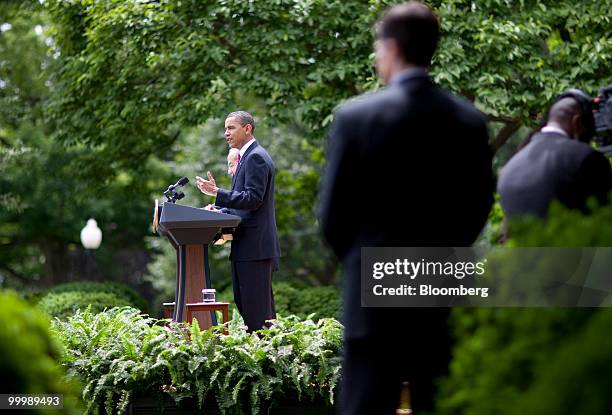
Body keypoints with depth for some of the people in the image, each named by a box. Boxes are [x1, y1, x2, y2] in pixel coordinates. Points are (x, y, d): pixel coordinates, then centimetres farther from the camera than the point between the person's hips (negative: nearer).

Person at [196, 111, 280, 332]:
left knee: (256, 309, -11)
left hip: (255, 246, -11)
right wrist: (220, 211, 13)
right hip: (246, 246, 11)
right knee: (244, 304, 10)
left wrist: (217, 192, -22)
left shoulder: (256, 158, -11)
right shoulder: (248, 157, 21)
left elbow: (253, 199, -20)